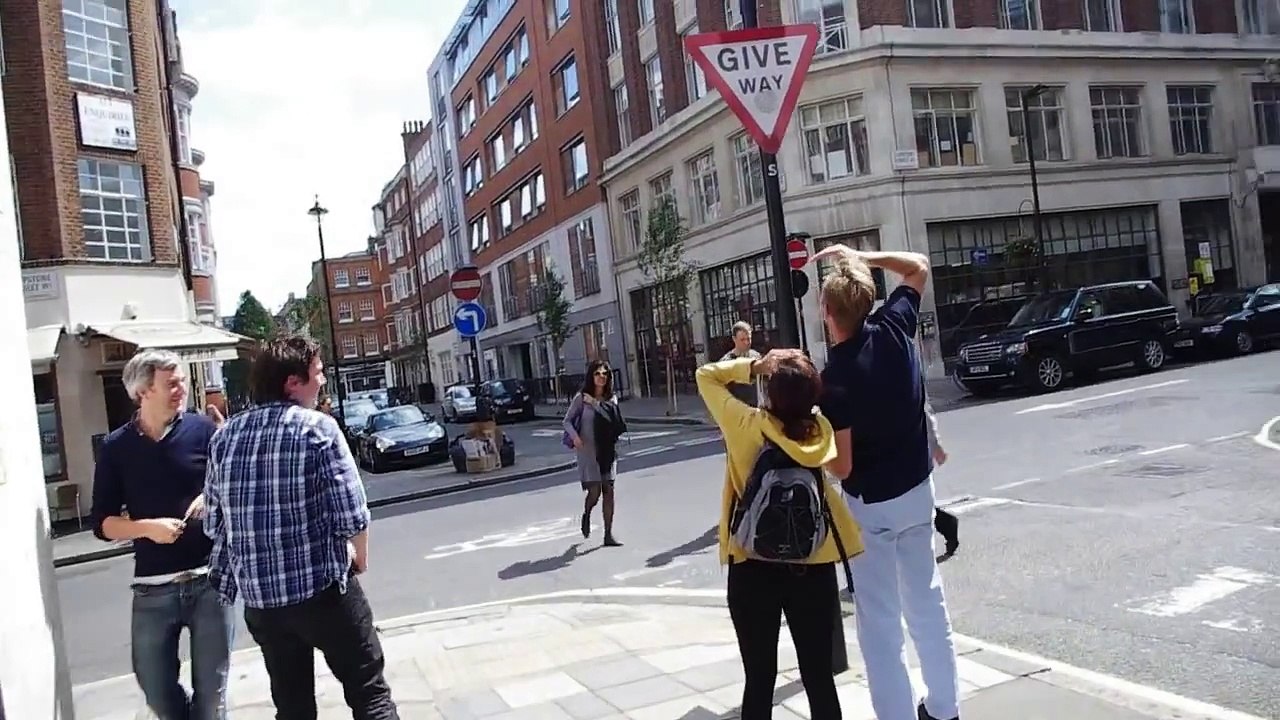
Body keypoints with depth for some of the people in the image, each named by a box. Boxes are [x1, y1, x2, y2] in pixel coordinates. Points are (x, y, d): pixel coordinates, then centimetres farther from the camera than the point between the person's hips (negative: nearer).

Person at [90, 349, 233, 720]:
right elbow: (103, 524, 3)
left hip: (209, 578, -1)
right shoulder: (116, 447, 2)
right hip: (152, 587, 2)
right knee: (156, 686, 11)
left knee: (211, 690, 5)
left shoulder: (203, 429, -2)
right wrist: (147, 527, -14)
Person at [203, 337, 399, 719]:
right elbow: (352, 514, -15)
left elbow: (212, 522, 8)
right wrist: (359, 557, 5)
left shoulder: (224, 436, 4)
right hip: (323, 589, -5)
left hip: (259, 597, 6)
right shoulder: (318, 427, -11)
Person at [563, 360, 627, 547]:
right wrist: (575, 436, -18)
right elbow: (567, 421, -2)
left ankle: (608, 534, 8)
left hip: (608, 451, 4)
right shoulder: (582, 398, -4)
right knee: (595, 491, -7)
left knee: (609, 490, 1)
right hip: (588, 451, -4)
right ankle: (586, 515, 28)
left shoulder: (611, 399, 8)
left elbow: (617, 425, 13)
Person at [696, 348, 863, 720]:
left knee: (759, 678, 9)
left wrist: (754, 366, -2)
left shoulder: (747, 425, -13)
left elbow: (706, 376, 0)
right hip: (814, 565, 2)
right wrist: (799, 374, 7)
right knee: (819, 674, 12)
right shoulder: (821, 428, -5)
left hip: (753, 567, -2)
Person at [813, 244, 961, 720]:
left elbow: (842, 466, -20)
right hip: (917, 488, 7)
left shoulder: (834, 379, -23)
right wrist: (860, 256, 10)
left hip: (870, 503, -7)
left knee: (880, 620, 4)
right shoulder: (894, 328, -8)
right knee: (927, 601, 20)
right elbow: (918, 267, 11)